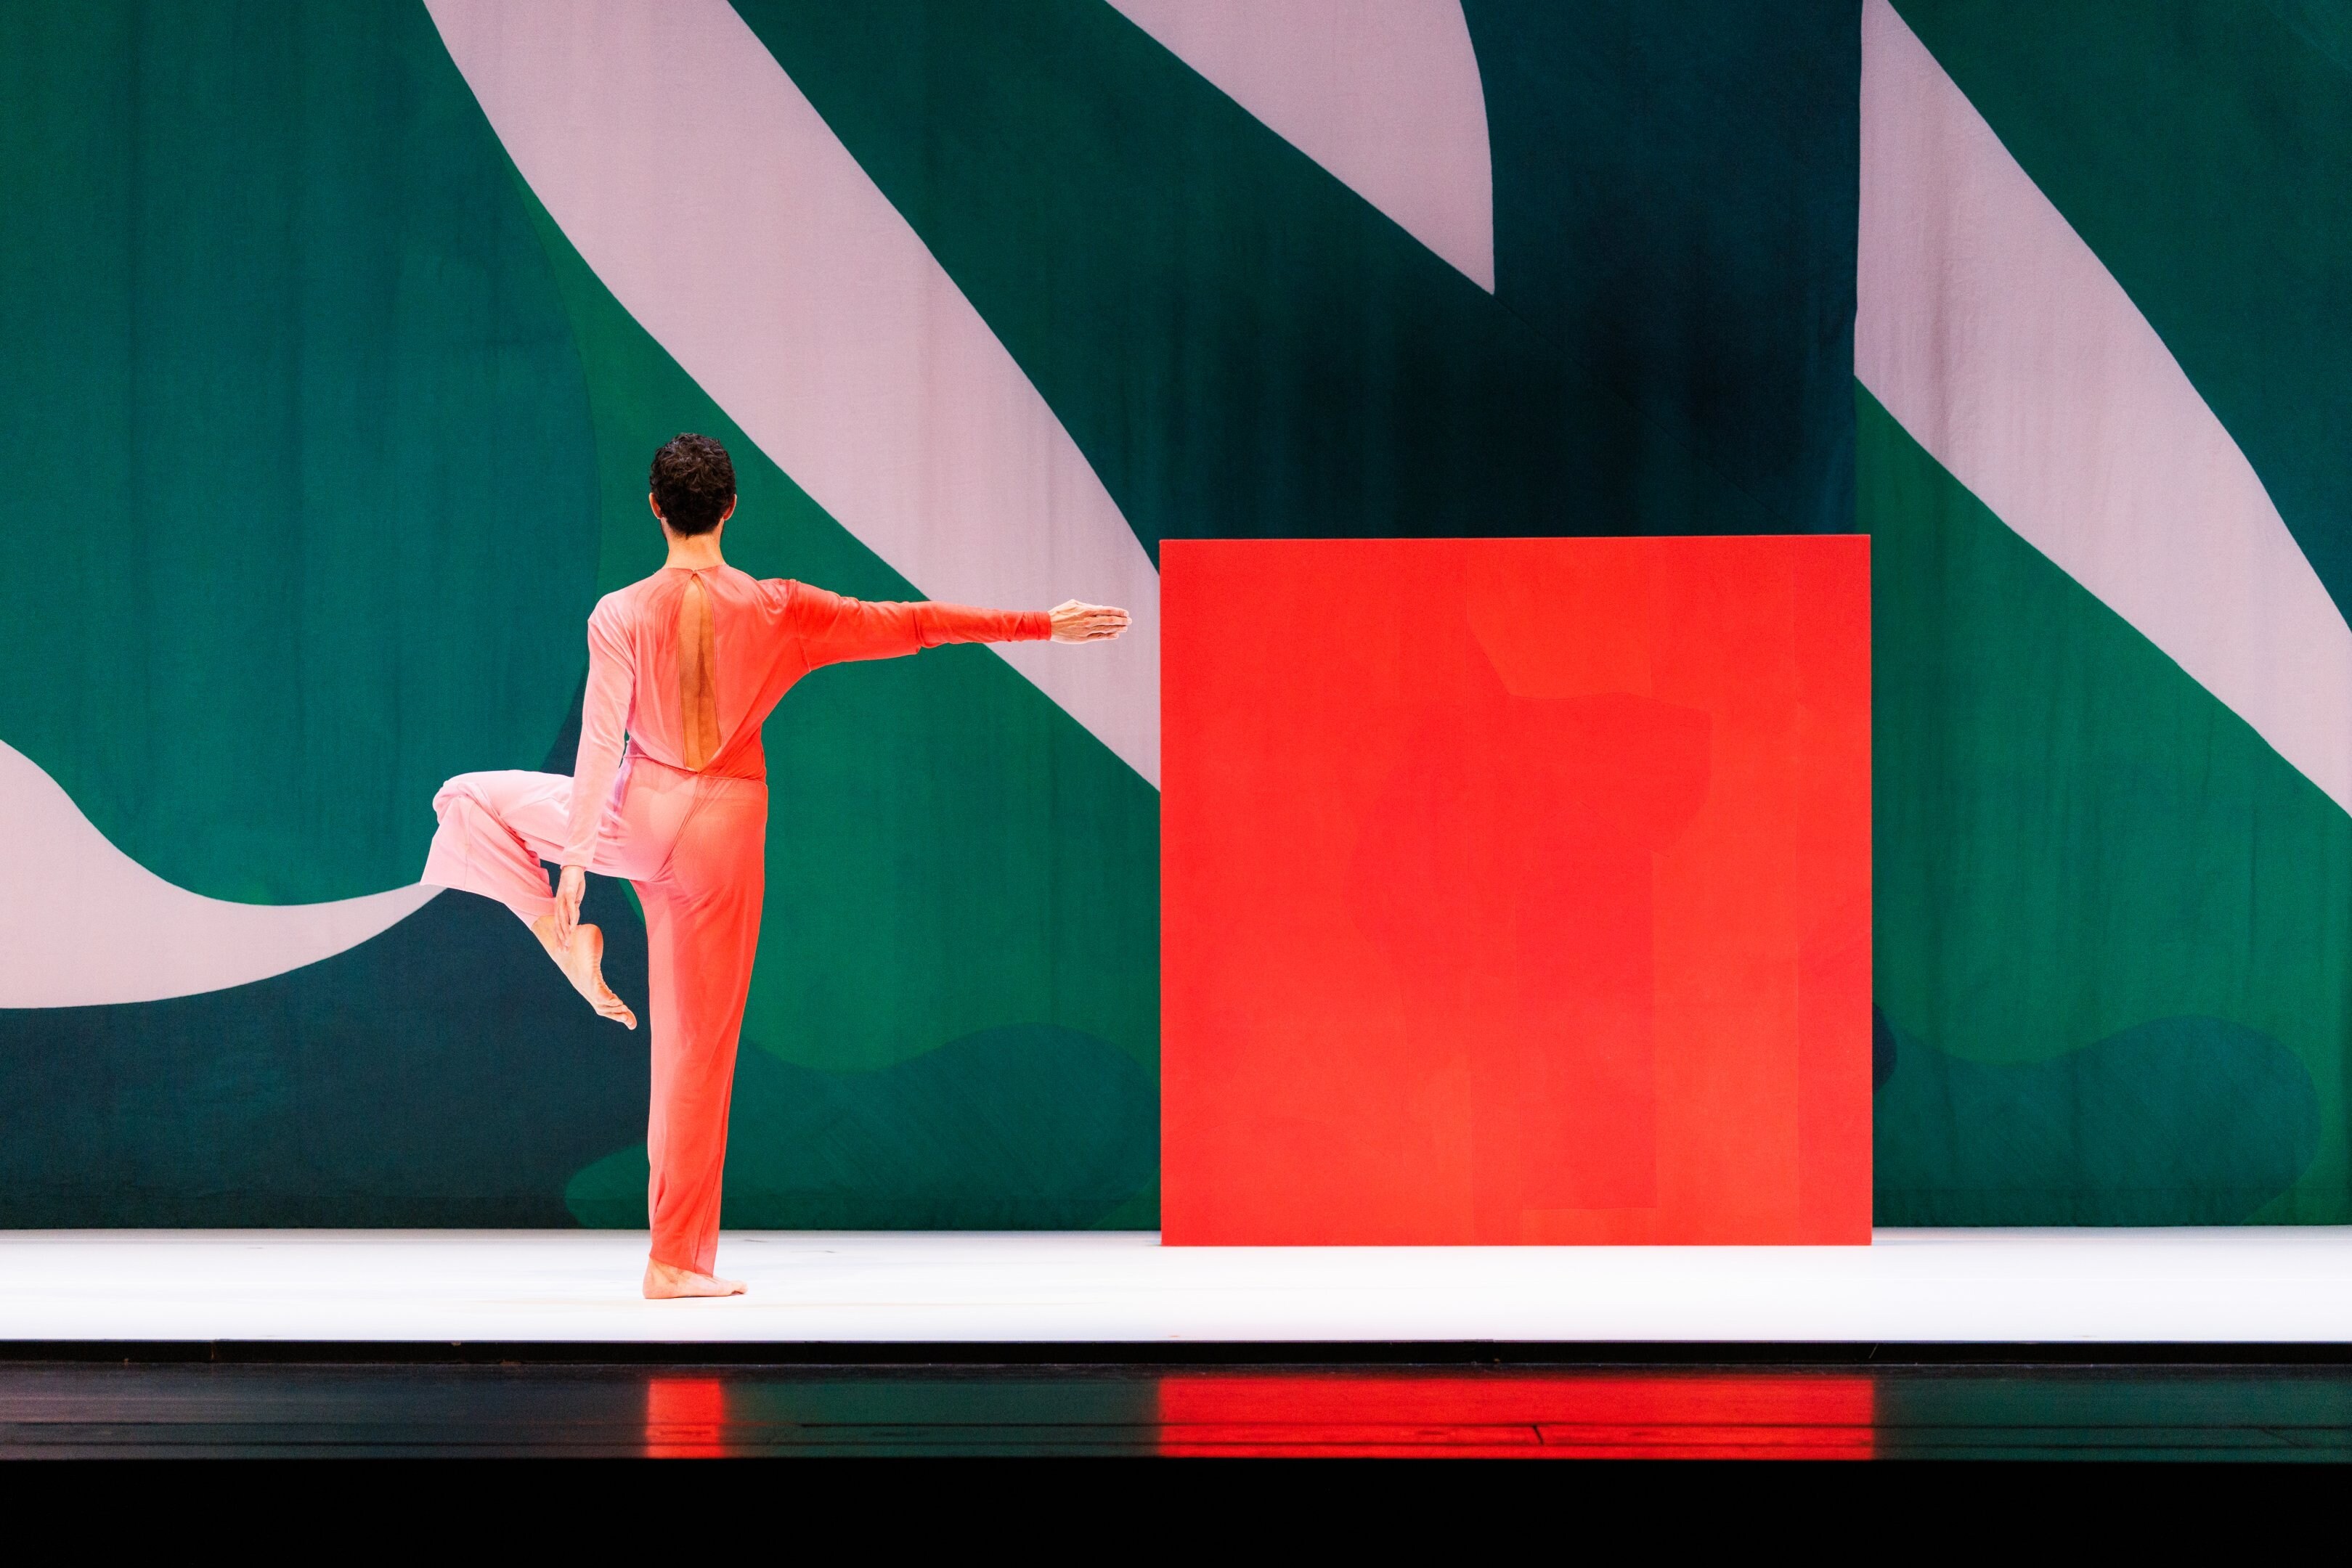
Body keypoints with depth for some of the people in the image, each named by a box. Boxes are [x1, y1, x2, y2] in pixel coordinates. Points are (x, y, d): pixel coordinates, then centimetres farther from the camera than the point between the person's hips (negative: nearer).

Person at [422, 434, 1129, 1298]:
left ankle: (566, 935, 7)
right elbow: (911, 624, -3)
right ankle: (677, 1260, 10)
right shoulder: (779, 610, -7)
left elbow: (601, 742, -13)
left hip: (635, 816, -1)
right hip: (724, 836, 1)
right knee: (699, 1046, 7)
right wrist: (1043, 625, 5)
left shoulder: (620, 616, -11)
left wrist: (573, 860, -9)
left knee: (471, 796, 24)